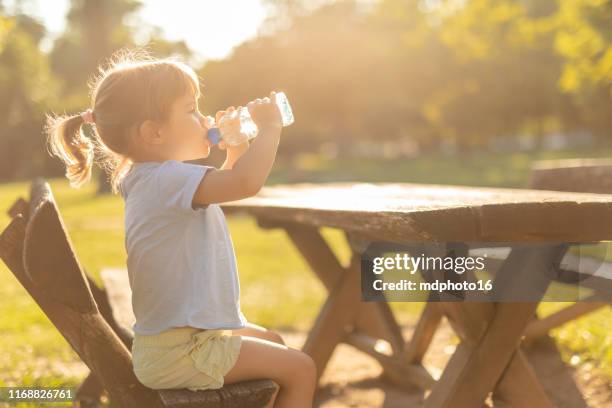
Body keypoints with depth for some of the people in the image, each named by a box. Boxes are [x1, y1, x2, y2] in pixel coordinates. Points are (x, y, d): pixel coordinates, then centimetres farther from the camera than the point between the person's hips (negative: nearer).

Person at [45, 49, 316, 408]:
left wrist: (235, 152, 11)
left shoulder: (149, 179, 10)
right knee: (300, 368, -5)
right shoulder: (168, 179, -24)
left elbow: (225, 186, 26)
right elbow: (245, 182, -38)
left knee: (273, 342, 27)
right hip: (179, 353, -11)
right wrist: (269, 129, -22)